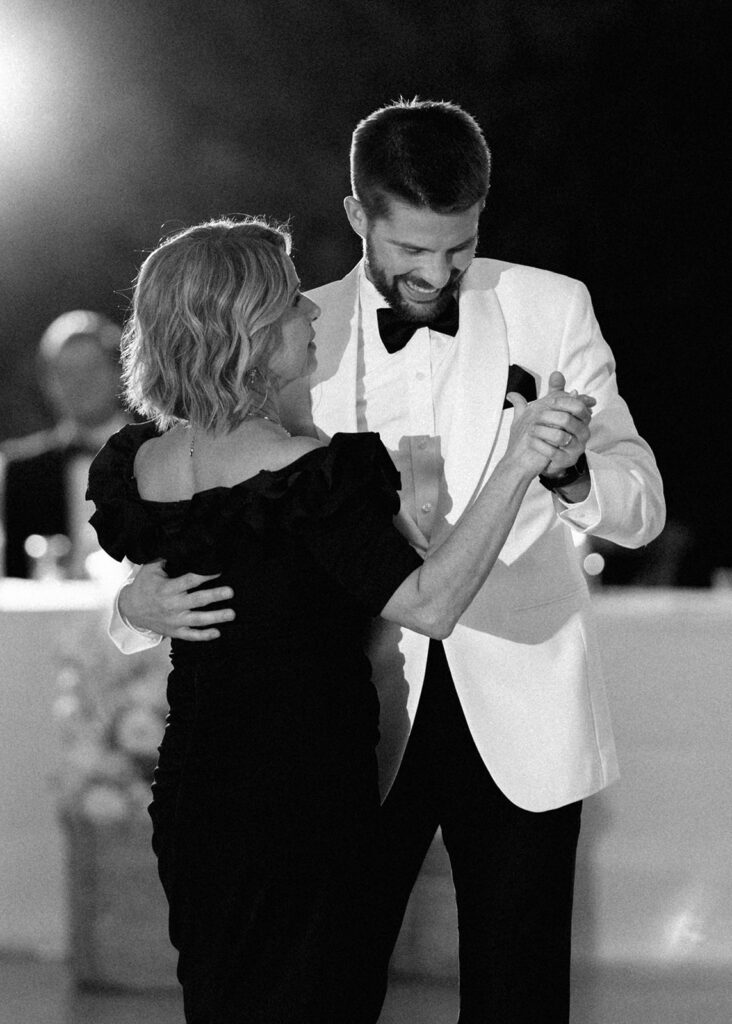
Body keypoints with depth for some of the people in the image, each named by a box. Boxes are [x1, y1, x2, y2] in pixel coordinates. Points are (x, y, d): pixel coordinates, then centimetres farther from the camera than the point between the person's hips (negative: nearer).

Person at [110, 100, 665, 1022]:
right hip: (364, 716, 0)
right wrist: (142, 599, -20)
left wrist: (563, 467, -28)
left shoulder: (549, 310, -1)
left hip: (518, 712, 0)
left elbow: (641, 507, -5)